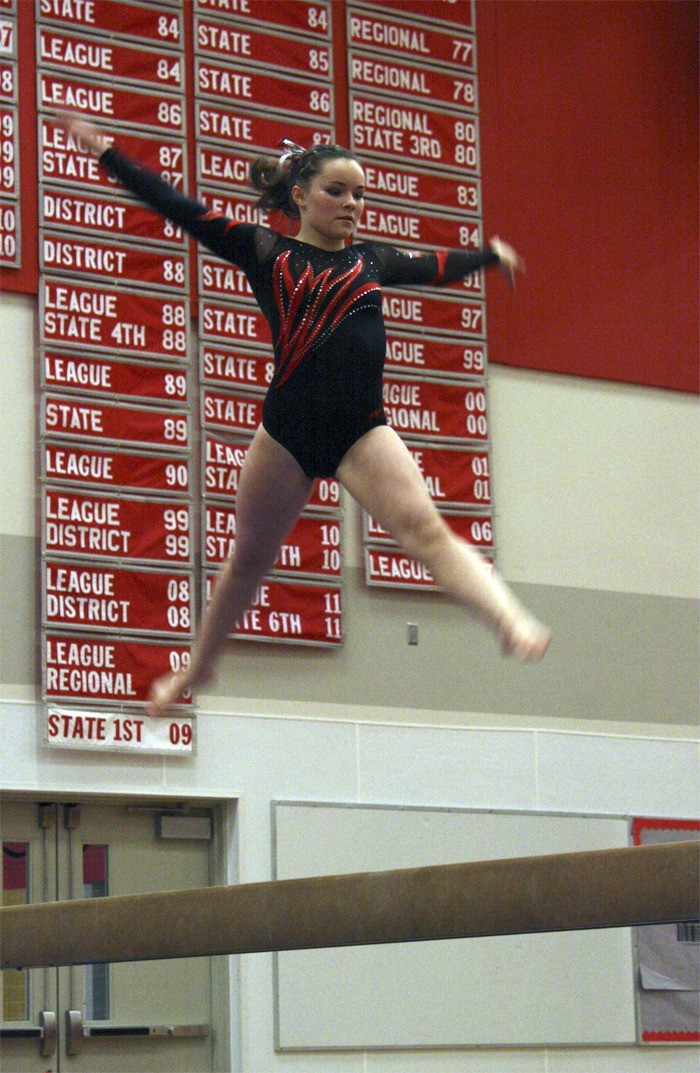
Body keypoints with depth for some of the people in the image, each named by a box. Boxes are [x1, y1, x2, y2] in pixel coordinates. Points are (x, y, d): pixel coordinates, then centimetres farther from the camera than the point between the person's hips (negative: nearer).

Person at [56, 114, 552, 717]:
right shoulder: (266, 252, 7)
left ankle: (511, 622, -41)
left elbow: (436, 266, 37)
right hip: (289, 424, -1)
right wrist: (106, 152, 6)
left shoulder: (372, 260, 17)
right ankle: (200, 667, 36)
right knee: (251, 555, 14)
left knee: (424, 529, -20)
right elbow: (178, 207, 7)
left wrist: (491, 255, 53)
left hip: (362, 430, 1)